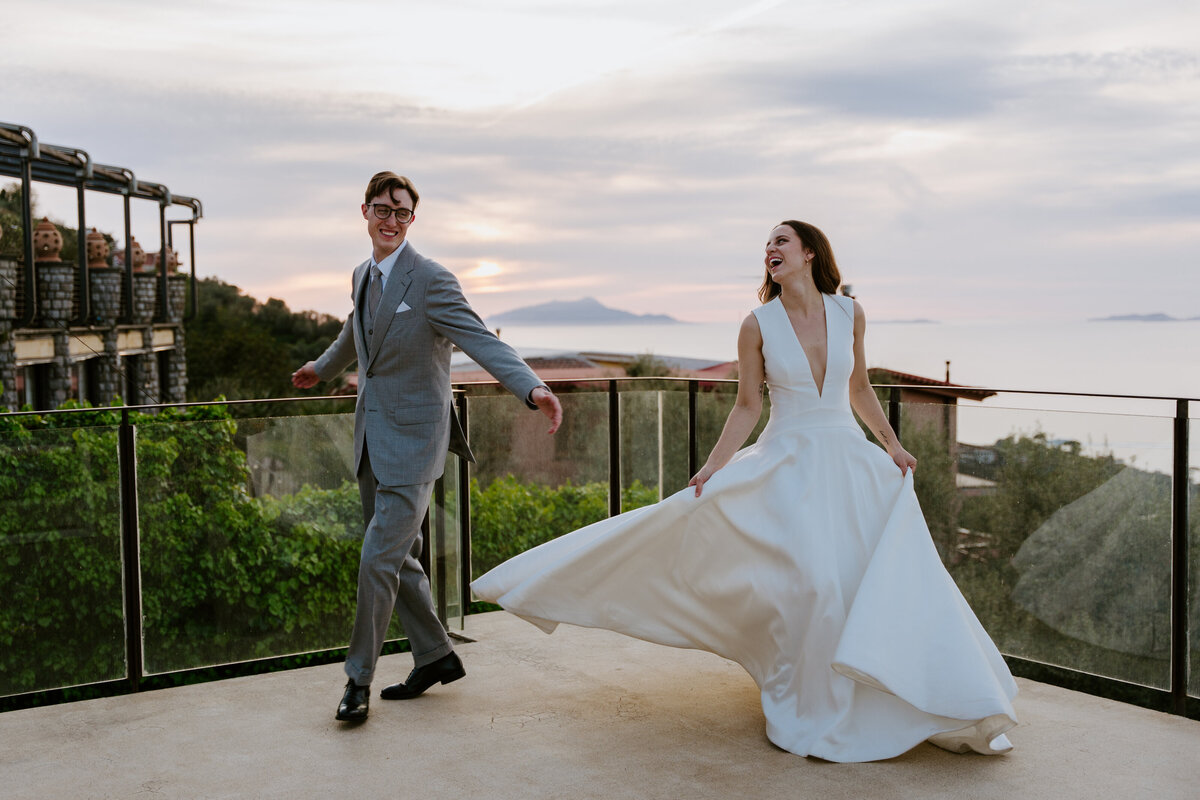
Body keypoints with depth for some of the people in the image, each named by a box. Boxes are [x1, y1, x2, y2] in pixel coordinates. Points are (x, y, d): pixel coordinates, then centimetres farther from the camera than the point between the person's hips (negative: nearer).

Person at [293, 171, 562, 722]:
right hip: (372, 439, 8)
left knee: (379, 558, -7)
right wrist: (323, 369, 48)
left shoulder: (431, 281, -13)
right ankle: (435, 657, 28)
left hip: (410, 439, -8)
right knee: (397, 557, 14)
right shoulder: (362, 276, 10)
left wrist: (533, 389, -40)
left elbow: (481, 341, -24)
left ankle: (359, 677, 9)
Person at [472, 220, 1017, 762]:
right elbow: (747, 407, -1)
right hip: (787, 463, -3)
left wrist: (892, 447, 14)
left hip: (851, 462, 3)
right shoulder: (758, 325, -4)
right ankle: (805, 709, 5)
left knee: (890, 580, 3)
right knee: (808, 579, -16)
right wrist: (712, 468, -8)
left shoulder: (849, 314, 2)